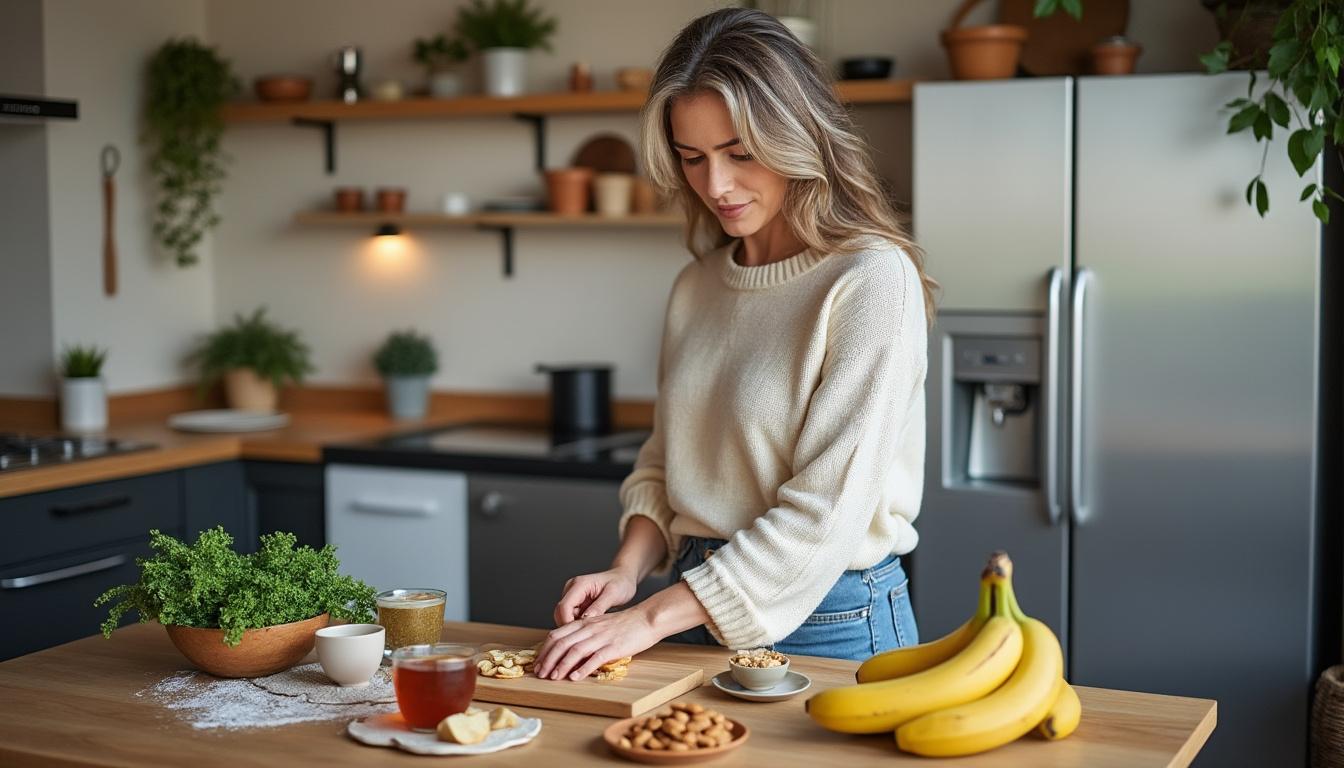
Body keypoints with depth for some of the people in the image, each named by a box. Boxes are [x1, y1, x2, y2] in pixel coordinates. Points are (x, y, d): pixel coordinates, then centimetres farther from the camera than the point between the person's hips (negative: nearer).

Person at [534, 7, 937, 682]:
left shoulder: (872, 281, -15)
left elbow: (825, 512, -20)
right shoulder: (696, 287, 6)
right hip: (698, 611, 6)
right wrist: (627, 571, -6)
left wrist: (651, 619, -21)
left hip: (828, 620, -6)